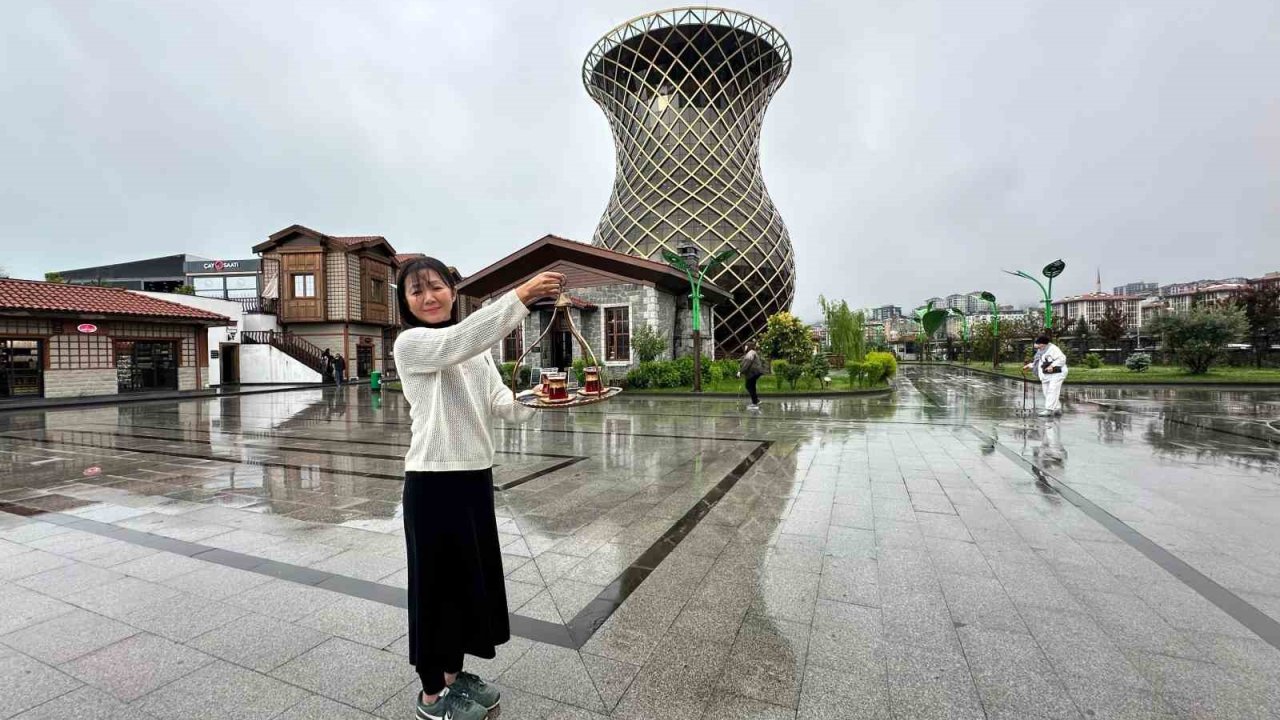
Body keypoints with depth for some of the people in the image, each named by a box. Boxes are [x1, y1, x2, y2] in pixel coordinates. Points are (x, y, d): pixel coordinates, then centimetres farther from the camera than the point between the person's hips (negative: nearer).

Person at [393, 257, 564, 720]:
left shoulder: (476, 350, 13)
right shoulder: (410, 344, -9)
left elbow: (500, 404, 4)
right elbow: (459, 339, -29)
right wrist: (521, 296, -35)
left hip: (476, 476, 7)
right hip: (434, 481, -7)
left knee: (469, 576, 18)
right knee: (437, 581, 7)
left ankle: (453, 675, 38)